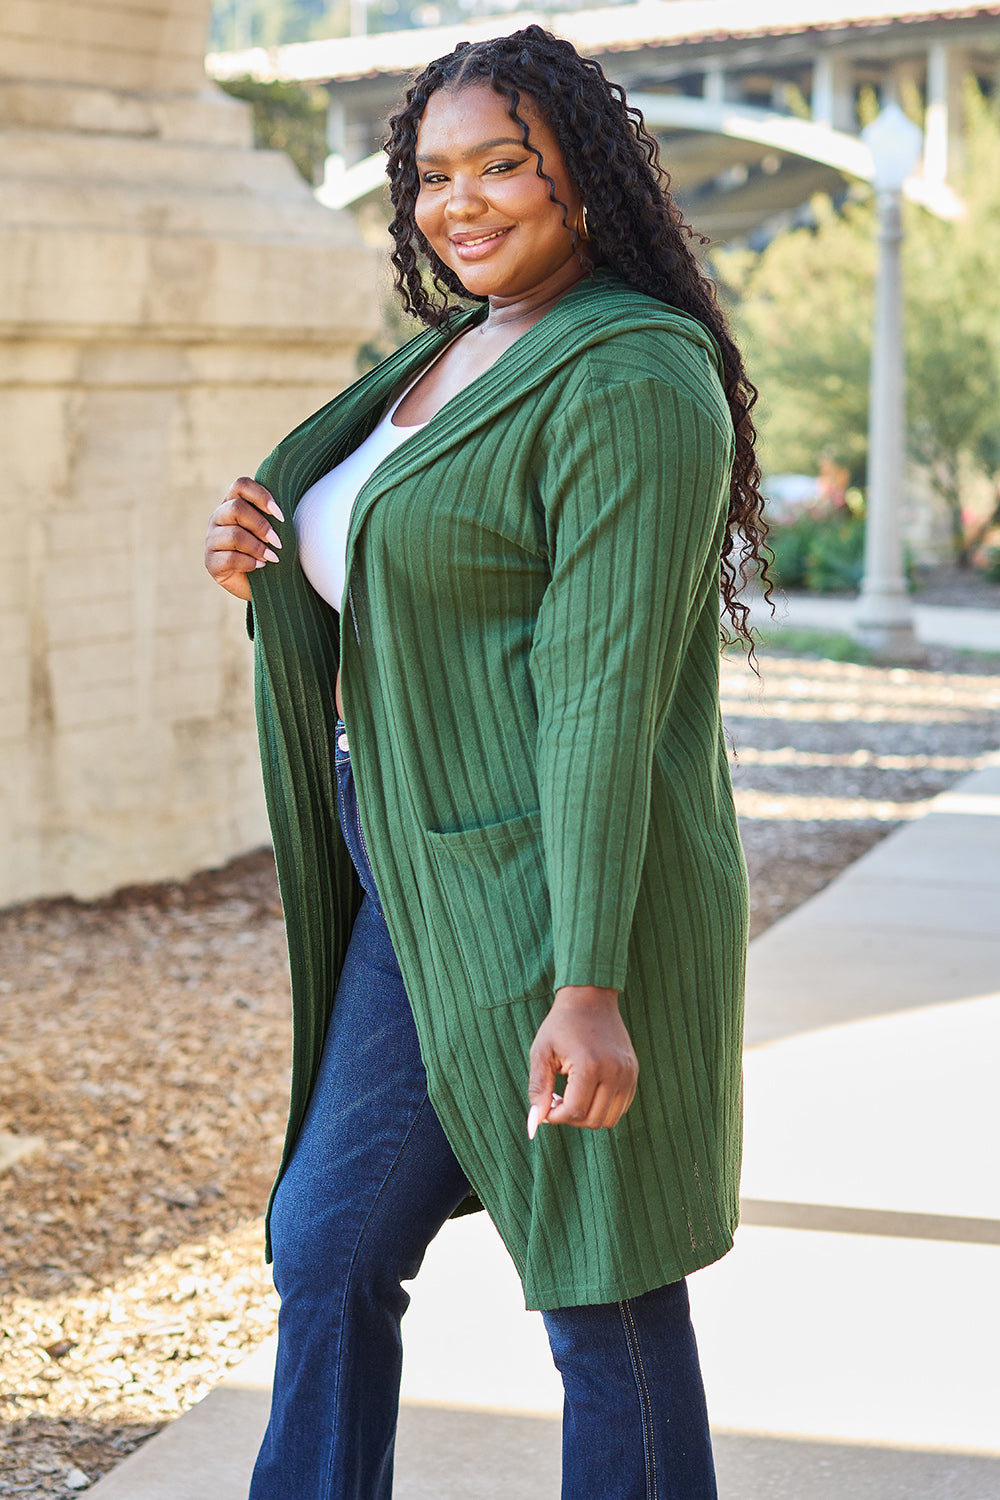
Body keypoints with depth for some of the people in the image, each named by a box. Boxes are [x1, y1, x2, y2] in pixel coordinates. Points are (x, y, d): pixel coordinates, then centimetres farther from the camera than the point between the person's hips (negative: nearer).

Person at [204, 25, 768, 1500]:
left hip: (552, 896, -9)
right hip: (423, 881, 10)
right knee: (327, 1245, 13)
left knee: (603, 1293, 3)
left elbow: (607, 691, -22)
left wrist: (588, 985, -24)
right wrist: (270, 562, 0)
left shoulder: (630, 380, -15)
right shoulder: (453, 354, 14)